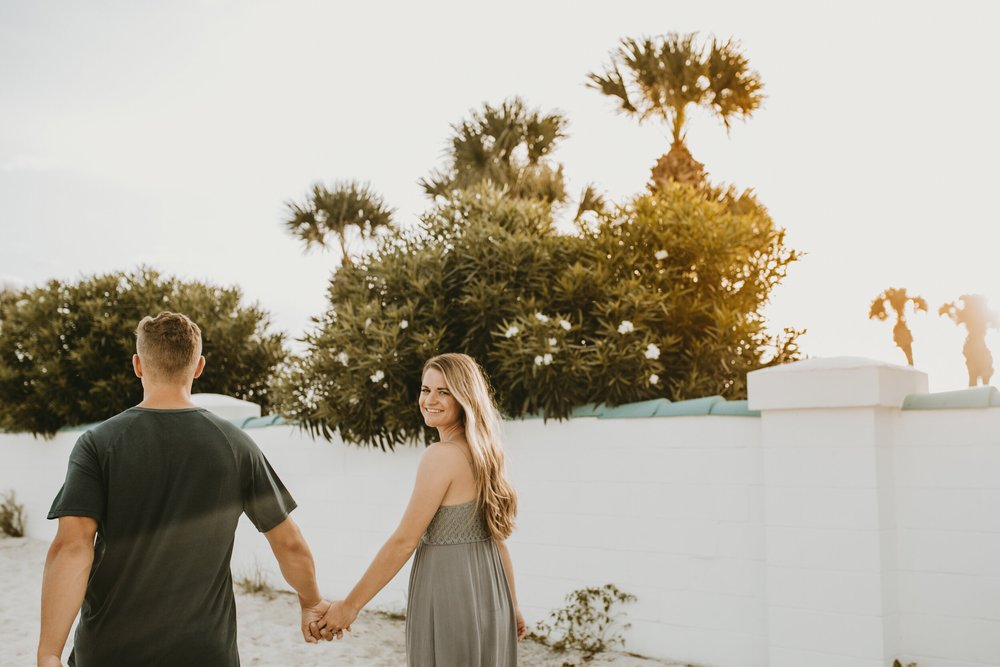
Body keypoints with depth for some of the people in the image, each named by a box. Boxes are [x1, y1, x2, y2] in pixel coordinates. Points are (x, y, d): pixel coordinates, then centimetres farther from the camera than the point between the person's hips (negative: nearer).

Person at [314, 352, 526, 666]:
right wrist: (511, 606, 19)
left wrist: (350, 605, -13)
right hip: (487, 596, 8)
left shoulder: (441, 455, -18)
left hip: (448, 594, -8)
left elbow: (404, 541, -19)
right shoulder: (482, 453, 6)